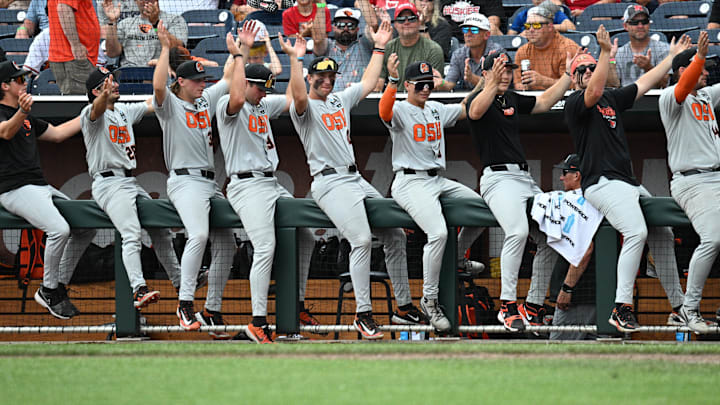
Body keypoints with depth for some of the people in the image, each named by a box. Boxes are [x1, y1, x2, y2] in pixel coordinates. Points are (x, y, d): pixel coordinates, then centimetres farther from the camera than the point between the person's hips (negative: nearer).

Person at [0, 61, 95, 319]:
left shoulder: (27, 119, 23)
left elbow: (56, 133, 30)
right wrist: (21, 113, -50)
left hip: (41, 188, 10)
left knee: (86, 228, 7)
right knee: (59, 229, -29)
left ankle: (59, 287, 10)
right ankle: (49, 291, -14)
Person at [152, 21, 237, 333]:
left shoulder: (206, 101, 18)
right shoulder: (170, 105, -2)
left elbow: (227, 80, 29)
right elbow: (158, 86, -21)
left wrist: (236, 51, 21)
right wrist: (165, 48, -22)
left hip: (211, 183, 8)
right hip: (185, 181, -8)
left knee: (226, 244, 3)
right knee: (198, 235, -30)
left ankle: (212, 310, 10)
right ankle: (185, 304, -29)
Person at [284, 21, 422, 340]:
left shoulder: (340, 99, 19)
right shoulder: (305, 107, -4)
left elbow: (368, 83, 27)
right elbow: (299, 96, -26)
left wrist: (379, 47, 25)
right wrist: (295, 59, -34)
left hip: (356, 179, 9)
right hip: (330, 182, -9)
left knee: (395, 235, 6)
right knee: (362, 239, -26)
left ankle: (404, 307, 13)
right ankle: (362, 314, -24)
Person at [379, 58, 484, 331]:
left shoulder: (437, 111, 16)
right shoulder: (400, 111, -6)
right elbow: (384, 111, -30)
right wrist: (392, 80, -43)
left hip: (438, 181, 8)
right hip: (411, 183, -8)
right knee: (438, 232, -28)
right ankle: (429, 301, -18)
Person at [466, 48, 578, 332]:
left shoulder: (512, 99, 20)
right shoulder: (480, 98, -3)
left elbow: (544, 102, 26)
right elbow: (475, 111, -26)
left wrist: (568, 74, 19)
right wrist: (492, 83, -42)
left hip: (525, 178, 9)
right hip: (499, 178, -9)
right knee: (518, 232, -31)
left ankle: (534, 306, 11)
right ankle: (508, 305, -31)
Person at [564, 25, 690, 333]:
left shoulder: (612, 98, 20)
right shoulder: (574, 103, -4)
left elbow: (644, 83, 27)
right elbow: (595, 91, -25)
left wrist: (673, 56, 28)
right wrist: (606, 52, -31)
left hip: (629, 183, 9)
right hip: (602, 183, -9)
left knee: (663, 233, 11)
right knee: (636, 232, -29)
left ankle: (678, 305, 20)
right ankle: (622, 308, -33)